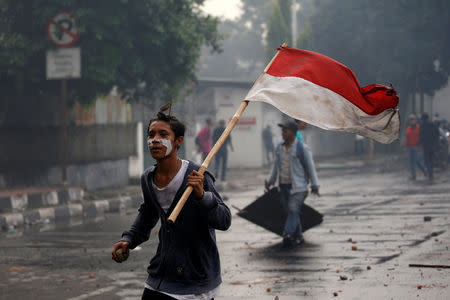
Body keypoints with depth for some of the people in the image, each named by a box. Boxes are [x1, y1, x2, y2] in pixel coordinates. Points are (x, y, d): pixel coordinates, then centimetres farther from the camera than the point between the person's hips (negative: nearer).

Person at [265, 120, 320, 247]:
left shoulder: (302, 148, -7)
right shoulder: (279, 147, 10)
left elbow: (310, 167, -4)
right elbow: (276, 166, 19)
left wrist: (315, 186, -5)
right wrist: (270, 181, 11)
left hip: (298, 186, -6)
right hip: (284, 185, 6)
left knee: (293, 210, -16)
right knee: (290, 211, 8)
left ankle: (288, 234, -25)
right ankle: (298, 236, 18)